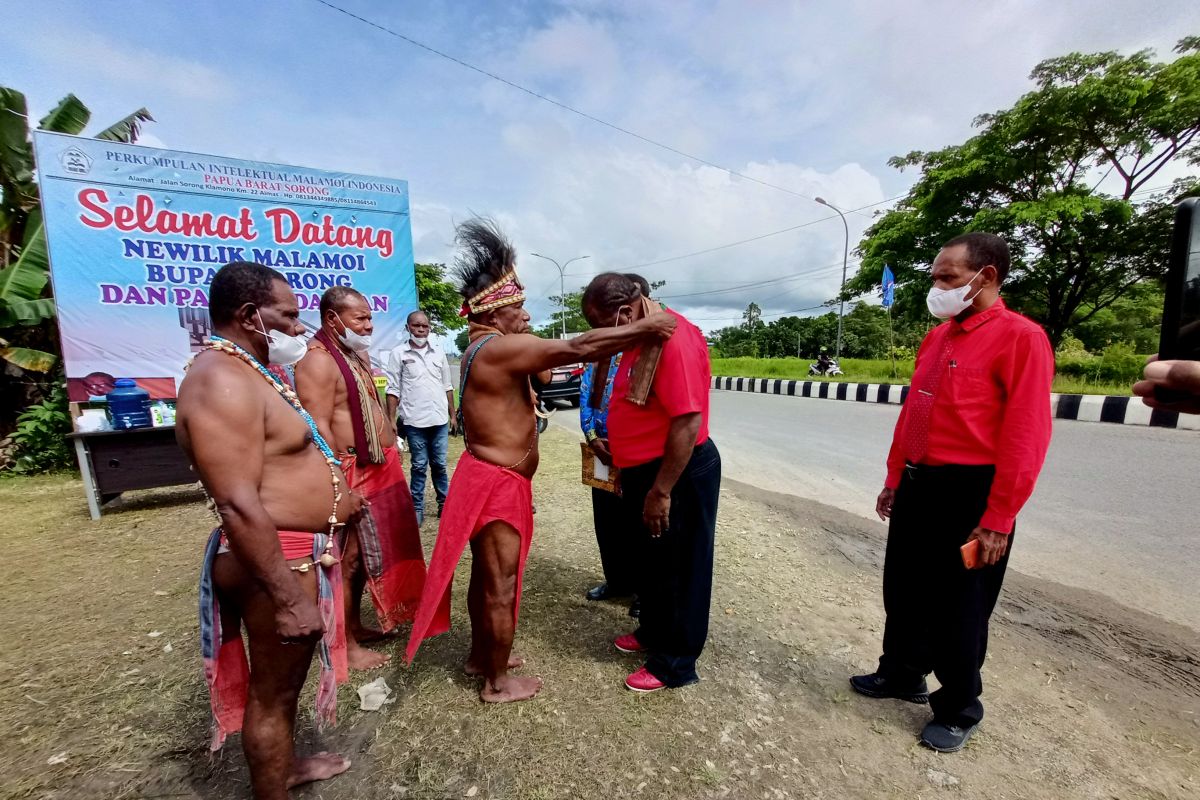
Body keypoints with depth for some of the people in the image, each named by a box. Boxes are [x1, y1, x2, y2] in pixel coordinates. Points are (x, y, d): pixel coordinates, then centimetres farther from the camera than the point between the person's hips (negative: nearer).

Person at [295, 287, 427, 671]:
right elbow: (319, 428, -22)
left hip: (378, 469, 10)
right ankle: (345, 644, 17)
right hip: (352, 475, -10)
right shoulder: (319, 360, -16)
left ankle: (356, 625, 34)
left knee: (370, 551, 18)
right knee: (349, 558, 1)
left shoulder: (357, 354, 14)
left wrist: (390, 446, 20)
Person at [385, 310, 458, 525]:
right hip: (414, 421, -2)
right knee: (419, 466, 6)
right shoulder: (398, 353, -1)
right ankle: (417, 509, 18)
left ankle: (444, 503, 22)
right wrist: (391, 420, -7)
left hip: (440, 419, 3)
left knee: (439, 464, 10)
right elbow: (393, 390, -2)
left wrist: (452, 415, 10)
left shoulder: (438, 352, 9)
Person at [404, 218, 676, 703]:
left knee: (486, 575, 23)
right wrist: (646, 328, -19)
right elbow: (579, 348, -26)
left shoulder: (485, 349, 11)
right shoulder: (502, 348, -21)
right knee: (501, 586, 7)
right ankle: (498, 683, 26)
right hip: (497, 485, -10)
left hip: (488, 477, 10)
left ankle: (480, 654, 43)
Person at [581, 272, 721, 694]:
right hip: (649, 469, 10)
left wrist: (661, 492, -23)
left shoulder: (673, 338, -23)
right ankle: (652, 632, 45)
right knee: (652, 560, 23)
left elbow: (688, 422, -28)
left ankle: (675, 663, 29)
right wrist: (629, 465, 21)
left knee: (678, 569, 8)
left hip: (678, 474, -10)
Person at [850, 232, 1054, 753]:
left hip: (968, 494, -7)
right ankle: (902, 675, 41)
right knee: (903, 592, 19)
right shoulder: (936, 338, 10)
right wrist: (894, 480, 15)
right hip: (917, 486, 7)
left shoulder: (1019, 337, -12)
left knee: (957, 610, 10)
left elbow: (1025, 438, -17)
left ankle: (958, 711, 33)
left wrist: (997, 520, -18)